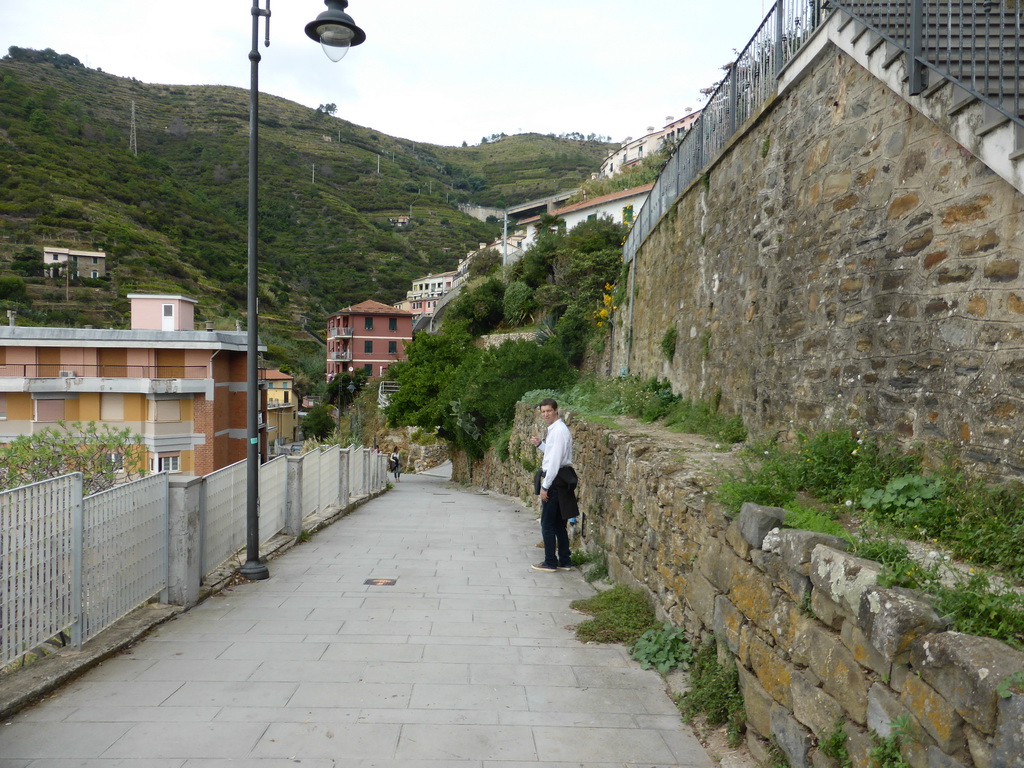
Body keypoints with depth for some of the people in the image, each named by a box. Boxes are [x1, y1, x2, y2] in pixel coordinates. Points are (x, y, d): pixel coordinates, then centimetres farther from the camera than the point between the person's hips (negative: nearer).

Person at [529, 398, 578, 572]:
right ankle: (564, 561, 21)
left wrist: (545, 486, -19)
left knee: (547, 524, -2)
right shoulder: (553, 429, 14)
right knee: (558, 524, 15)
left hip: (556, 480, -10)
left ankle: (550, 563, 5)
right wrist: (539, 445, 11)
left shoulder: (559, 431, -16)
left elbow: (555, 460, -20)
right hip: (558, 479, 10)